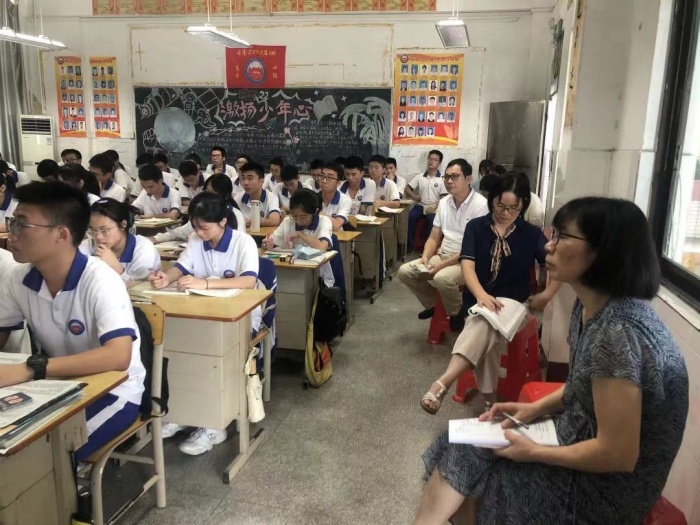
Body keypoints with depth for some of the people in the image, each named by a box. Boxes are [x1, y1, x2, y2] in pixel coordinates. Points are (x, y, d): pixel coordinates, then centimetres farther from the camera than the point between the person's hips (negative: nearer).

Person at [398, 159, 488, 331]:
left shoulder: (480, 205, -15)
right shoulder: (443, 203, 7)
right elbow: (434, 238, 11)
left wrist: (441, 265, -22)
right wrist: (426, 257, -10)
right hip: (442, 255, 7)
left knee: (442, 278, -36)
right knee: (405, 271, -6)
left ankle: (457, 314, -5)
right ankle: (433, 305, 17)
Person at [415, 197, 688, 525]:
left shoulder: (619, 331, -31)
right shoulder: (590, 306, -2)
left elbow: (618, 455, -27)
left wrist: (533, 452, -16)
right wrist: (536, 408, 1)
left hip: (606, 484, -8)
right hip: (577, 438, 8)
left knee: (461, 474, -2)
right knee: (460, 452, 5)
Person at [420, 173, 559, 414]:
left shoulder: (532, 234, 6)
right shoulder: (475, 227, 5)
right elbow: (467, 264, -9)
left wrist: (547, 294, -14)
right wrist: (481, 295, -26)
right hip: (480, 300, 2)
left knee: (484, 326, -35)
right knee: (485, 335, -33)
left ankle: (442, 384, -48)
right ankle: (490, 400, -26)